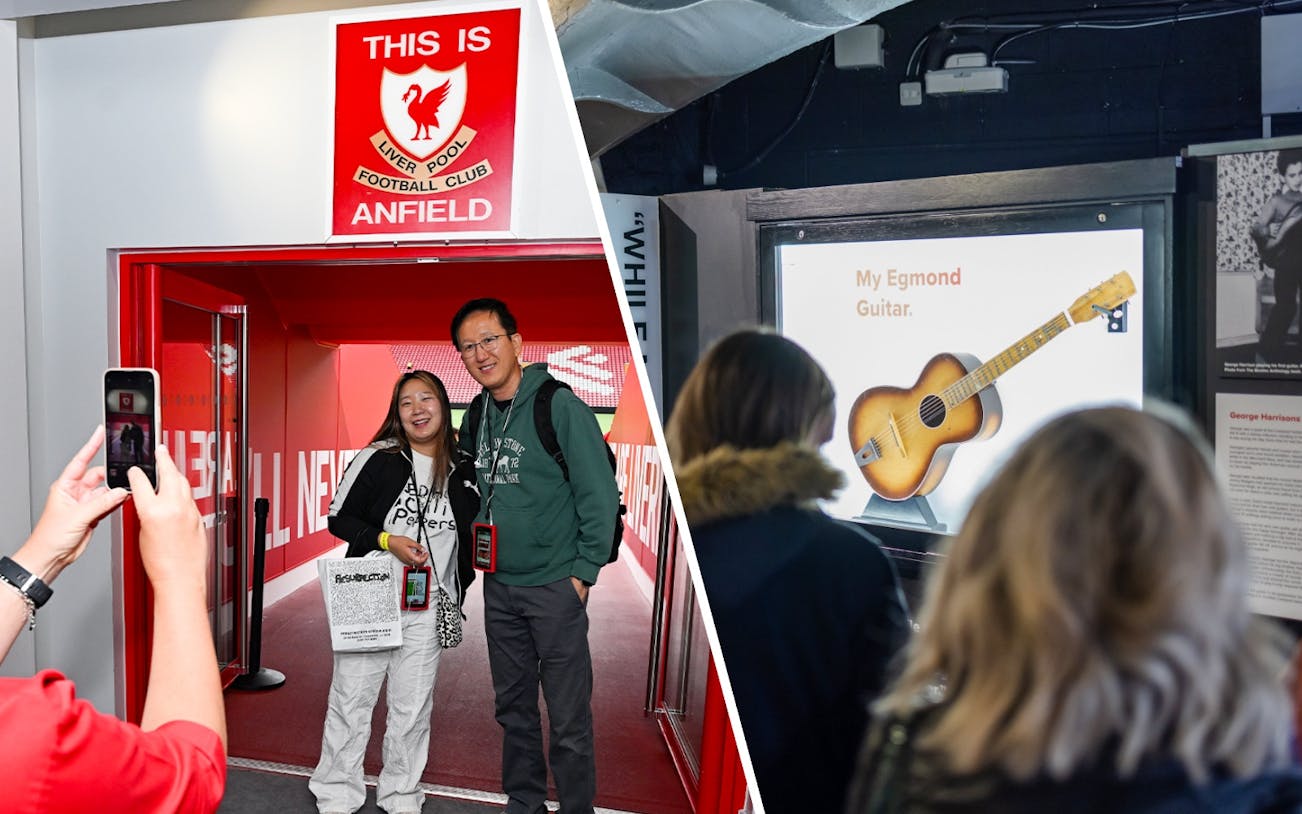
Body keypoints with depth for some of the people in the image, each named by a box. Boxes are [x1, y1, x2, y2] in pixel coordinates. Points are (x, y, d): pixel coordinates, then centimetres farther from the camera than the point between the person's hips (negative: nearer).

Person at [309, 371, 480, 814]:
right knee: (351, 699, 6)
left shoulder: (463, 470, 4)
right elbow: (339, 518, -2)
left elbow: (469, 537, 15)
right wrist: (387, 540, -16)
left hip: (426, 611, 2)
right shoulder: (376, 459, -5)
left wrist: (458, 593, 11)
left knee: (412, 708, 10)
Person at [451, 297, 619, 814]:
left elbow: (600, 494, -13)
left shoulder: (560, 407, -13)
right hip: (499, 586, 6)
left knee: (568, 717, 1)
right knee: (514, 708, 17)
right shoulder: (476, 419, 6)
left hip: (555, 586, -6)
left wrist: (584, 571, -13)